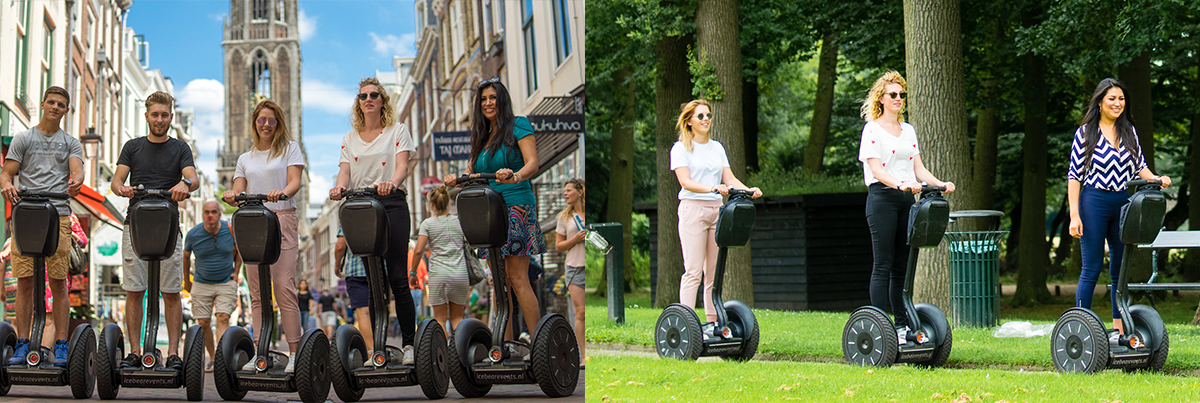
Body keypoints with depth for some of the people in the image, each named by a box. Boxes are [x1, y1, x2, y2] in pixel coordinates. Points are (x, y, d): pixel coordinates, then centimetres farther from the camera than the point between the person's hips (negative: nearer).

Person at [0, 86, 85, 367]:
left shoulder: (71, 143, 16)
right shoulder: (23, 139, 15)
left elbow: (77, 169, -1)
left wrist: (76, 182, -25)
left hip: (58, 215, 0)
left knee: (58, 281, -3)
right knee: (25, 280, -3)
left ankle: (61, 346, -3)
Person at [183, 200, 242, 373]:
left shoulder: (231, 230, -10)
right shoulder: (193, 234, -10)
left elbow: (238, 249, 12)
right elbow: (186, 256, 10)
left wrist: (236, 272, 5)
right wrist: (186, 280, 17)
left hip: (226, 283, -1)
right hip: (202, 284, 1)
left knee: (223, 318, -16)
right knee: (204, 323, 0)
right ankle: (212, 358, 16)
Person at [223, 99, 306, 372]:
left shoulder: (290, 149, 9)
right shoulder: (245, 158, 20)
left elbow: (295, 181, -4)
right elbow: (239, 191, 12)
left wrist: (282, 192, -26)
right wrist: (232, 196, -13)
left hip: (283, 219, -4)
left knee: (283, 286, -14)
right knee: (257, 291, 2)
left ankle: (294, 352, -13)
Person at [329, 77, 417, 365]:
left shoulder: (397, 131, 8)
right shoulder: (350, 138, 17)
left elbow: (402, 165, -7)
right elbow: (345, 170, 5)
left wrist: (392, 182, -30)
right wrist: (340, 187, -19)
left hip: (391, 204, -3)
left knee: (397, 277, -9)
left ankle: (409, 343, -5)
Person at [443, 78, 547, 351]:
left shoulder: (518, 126, -1)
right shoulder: (482, 136, 19)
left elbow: (532, 163, -12)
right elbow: (471, 174, 17)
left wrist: (515, 176, -33)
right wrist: (455, 180, -6)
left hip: (517, 208, -7)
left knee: (518, 279, -12)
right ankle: (506, 341, 7)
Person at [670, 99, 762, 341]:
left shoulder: (717, 148, 16)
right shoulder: (681, 148, -1)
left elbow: (729, 178, 11)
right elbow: (685, 182, -13)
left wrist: (749, 191, -8)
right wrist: (712, 188, -28)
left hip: (717, 209, 6)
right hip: (692, 209, -6)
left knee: (714, 271, 5)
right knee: (693, 270, -11)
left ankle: (712, 321, 9)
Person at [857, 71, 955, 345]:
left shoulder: (908, 130, 18)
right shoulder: (872, 129, -3)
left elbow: (918, 168, 15)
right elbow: (876, 169, -14)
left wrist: (940, 184, -3)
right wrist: (901, 184, -30)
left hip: (907, 199, 6)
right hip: (882, 198, -6)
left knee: (902, 265, 8)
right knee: (883, 264, -8)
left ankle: (902, 324, 12)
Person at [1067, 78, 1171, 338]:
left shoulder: (1129, 131, 11)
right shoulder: (1085, 132, -3)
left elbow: (1139, 166, 14)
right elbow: (1075, 175, -5)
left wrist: (1155, 179, -9)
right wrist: (1074, 215, -11)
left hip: (1123, 203, 5)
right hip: (1094, 202, -5)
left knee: (1121, 268, 9)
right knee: (1091, 268, -5)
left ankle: (1119, 328, 15)